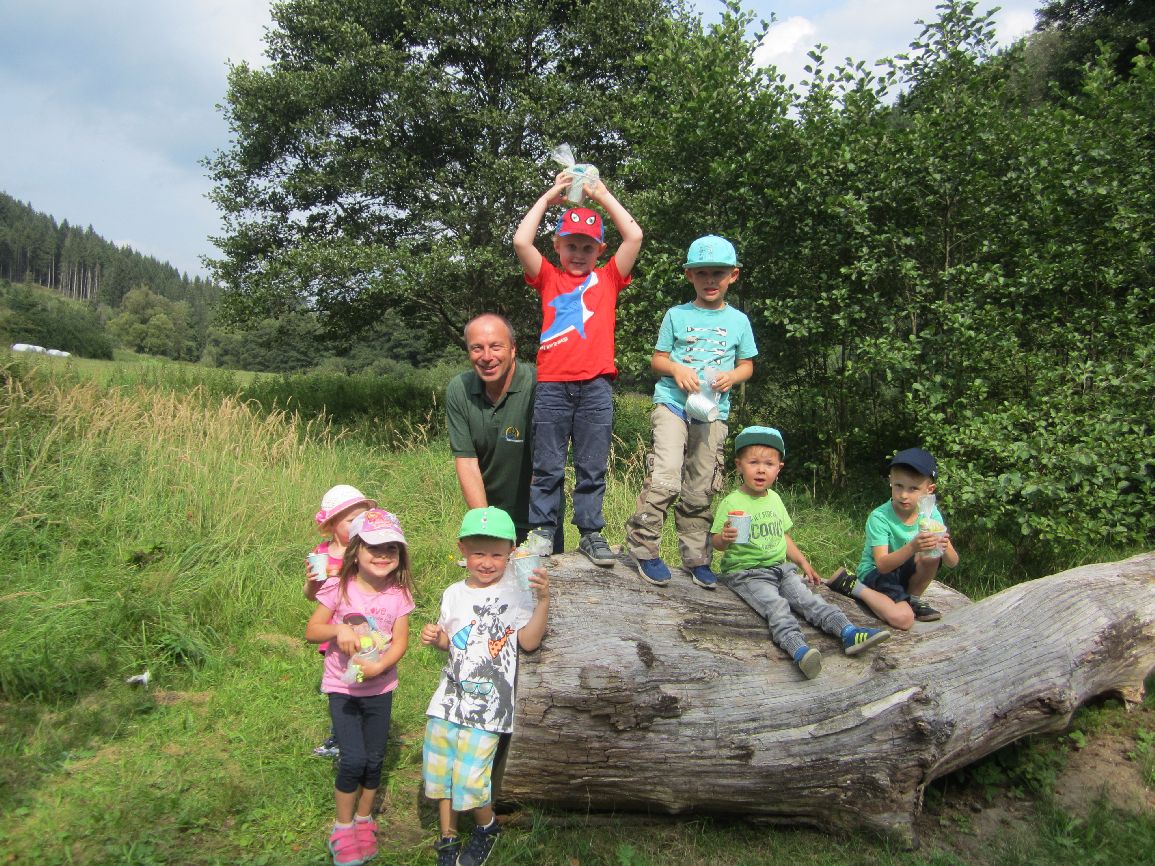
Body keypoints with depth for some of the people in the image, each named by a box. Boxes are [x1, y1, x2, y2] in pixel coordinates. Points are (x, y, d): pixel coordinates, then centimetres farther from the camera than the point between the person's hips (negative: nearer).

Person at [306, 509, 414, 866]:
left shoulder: (399, 594, -6)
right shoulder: (339, 589, -12)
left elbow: (400, 642, -7)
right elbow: (311, 631, -7)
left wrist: (379, 666, -24)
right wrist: (338, 629, -27)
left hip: (380, 688, 2)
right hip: (343, 687, -2)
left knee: (374, 759, 11)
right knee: (353, 760, -7)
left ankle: (364, 819, 35)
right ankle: (343, 827, 16)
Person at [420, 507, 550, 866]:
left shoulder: (514, 593, -8)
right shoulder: (454, 594, 7)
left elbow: (528, 641, -15)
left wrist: (543, 601, -24)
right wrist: (435, 638, -3)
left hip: (488, 703, -5)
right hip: (449, 698, 5)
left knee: (469, 778, -7)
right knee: (439, 770, 10)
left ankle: (487, 828, 25)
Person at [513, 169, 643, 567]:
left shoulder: (607, 279, 13)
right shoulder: (548, 277, 12)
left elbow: (634, 236, 3)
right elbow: (521, 240, -1)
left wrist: (603, 195, 10)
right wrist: (549, 197, 6)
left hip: (595, 387, 1)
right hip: (552, 385, 0)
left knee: (592, 468, 6)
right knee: (547, 467, 4)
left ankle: (591, 533, 14)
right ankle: (542, 531, 13)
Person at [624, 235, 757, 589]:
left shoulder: (738, 321, 11)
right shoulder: (676, 315, 6)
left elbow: (746, 365, 15)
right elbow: (657, 358, 8)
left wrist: (732, 376, -7)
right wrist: (676, 369, -12)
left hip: (714, 411, 2)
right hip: (672, 403, -2)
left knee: (700, 491, 7)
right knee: (665, 479, -19)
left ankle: (697, 558, 19)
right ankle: (642, 547, -5)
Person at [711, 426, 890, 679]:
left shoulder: (775, 499, 12)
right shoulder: (732, 502, -9)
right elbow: (717, 543, -8)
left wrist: (803, 562, 20)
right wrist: (724, 537, -30)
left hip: (780, 567, 6)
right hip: (745, 571, -6)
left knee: (806, 598, -15)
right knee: (776, 604, -29)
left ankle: (848, 633, -29)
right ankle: (799, 650, -50)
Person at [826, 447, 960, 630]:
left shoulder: (931, 515, -9)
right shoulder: (879, 518, -22)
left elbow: (952, 562, -11)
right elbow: (882, 565, -29)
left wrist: (944, 548, -35)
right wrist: (912, 548, -46)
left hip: (903, 571, 5)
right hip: (876, 574, -5)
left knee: (932, 552, -24)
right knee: (902, 619, -29)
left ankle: (913, 598, 0)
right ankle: (852, 585, -4)